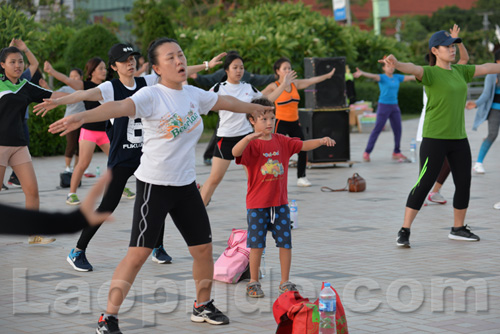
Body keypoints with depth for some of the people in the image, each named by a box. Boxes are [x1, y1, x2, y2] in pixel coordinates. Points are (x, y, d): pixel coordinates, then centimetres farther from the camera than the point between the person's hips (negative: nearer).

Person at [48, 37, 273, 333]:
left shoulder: (193, 95, 6)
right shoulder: (151, 96, -15)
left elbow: (226, 102, 25)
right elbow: (120, 107, -33)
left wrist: (255, 108, 42)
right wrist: (82, 116, -51)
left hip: (186, 185, 6)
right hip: (154, 186, -6)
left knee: (204, 248, 11)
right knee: (139, 253, -11)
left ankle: (203, 306, 34)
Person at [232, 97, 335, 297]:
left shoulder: (282, 142, 6)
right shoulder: (252, 145, -10)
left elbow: (303, 145, 4)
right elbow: (235, 152, -29)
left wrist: (322, 141, -13)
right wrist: (249, 137, -45)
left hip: (280, 203, 4)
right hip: (257, 205, -4)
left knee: (285, 243, 6)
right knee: (256, 244, 3)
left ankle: (285, 282, 16)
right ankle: (253, 283, 16)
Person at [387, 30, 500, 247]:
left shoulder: (459, 71, 12)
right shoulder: (430, 73, -10)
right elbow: (413, 69, -31)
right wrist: (396, 64, -53)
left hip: (458, 138, 7)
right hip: (434, 138, -7)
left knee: (464, 184, 10)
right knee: (424, 184, -10)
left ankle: (458, 228, 26)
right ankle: (404, 231, -5)